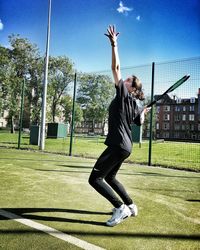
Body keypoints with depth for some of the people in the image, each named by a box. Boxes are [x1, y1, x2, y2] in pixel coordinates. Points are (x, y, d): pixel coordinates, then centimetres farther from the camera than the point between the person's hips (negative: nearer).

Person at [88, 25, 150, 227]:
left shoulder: (123, 95, -7)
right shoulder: (134, 105, 14)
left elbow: (115, 68, -12)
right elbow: (140, 122, 29)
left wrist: (114, 44, -11)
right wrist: (144, 112, 45)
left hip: (118, 146, -10)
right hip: (125, 147, 10)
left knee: (95, 179, -5)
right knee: (109, 177, 23)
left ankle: (120, 208, -2)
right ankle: (130, 206, 30)